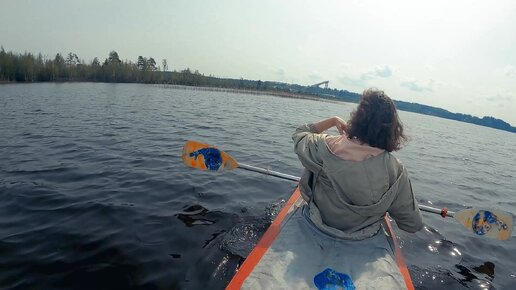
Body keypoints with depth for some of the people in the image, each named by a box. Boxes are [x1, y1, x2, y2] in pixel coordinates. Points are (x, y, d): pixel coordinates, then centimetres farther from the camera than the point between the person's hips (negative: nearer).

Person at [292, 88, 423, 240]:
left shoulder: (326, 147, -29)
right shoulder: (396, 171, -26)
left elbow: (299, 135, -6)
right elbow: (414, 225, -14)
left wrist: (334, 120, 0)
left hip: (320, 222, -1)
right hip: (363, 236, 1)